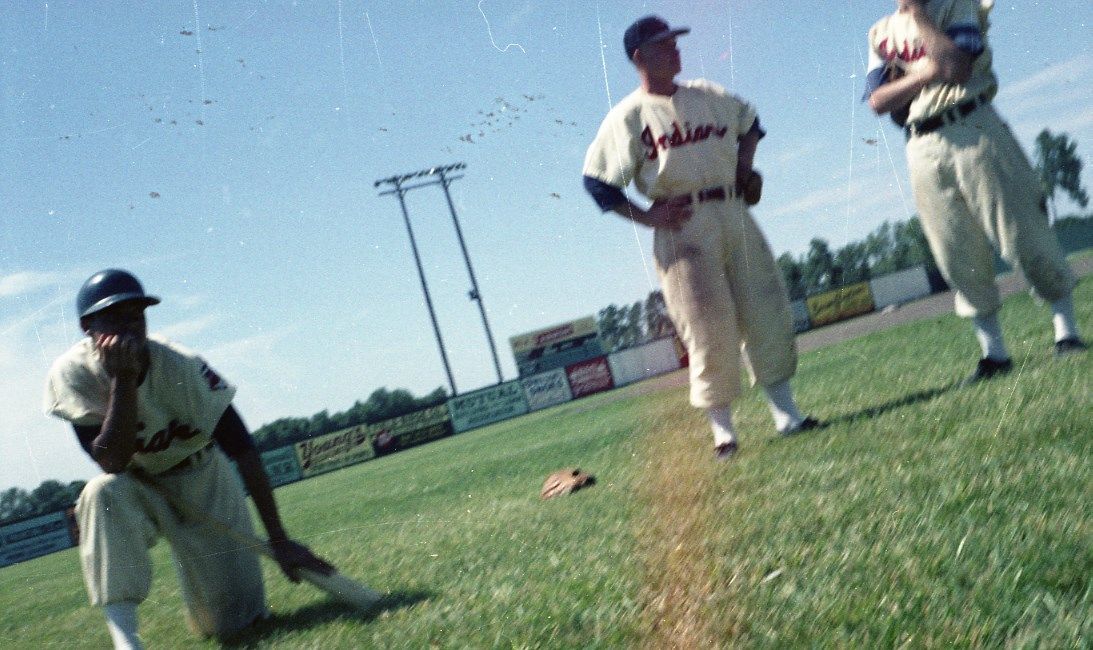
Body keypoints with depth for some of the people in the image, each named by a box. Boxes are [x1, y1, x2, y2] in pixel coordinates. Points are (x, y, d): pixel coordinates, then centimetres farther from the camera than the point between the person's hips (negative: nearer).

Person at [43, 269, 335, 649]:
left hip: (202, 480, 0)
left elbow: (243, 451, -25)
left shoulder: (182, 367, -26)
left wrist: (279, 539, -27)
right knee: (102, 492, -37)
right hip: (136, 490, 0)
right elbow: (112, 463, -30)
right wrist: (122, 379, -40)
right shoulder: (73, 373, -23)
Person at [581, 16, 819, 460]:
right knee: (710, 331, -6)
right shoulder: (628, 116, -4)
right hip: (682, 227, -5)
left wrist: (744, 161, 12)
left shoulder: (707, 95, 13)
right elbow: (596, 180, -6)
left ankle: (785, 414, 16)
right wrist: (647, 217, -11)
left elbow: (750, 122, 30)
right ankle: (722, 429, 6)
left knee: (767, 315, 5)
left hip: (734, 215, 5)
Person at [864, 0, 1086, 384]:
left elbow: (957, 65, -12)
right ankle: (993, 353, 10)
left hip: (974, 131, -3)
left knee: (1022, 234, -5)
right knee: (958, 258, 2)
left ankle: (1066, 332, 4)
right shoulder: (881, 33, 15)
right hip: (923, 149, 3)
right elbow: (878, 100, 2)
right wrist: (926, 73, -11)